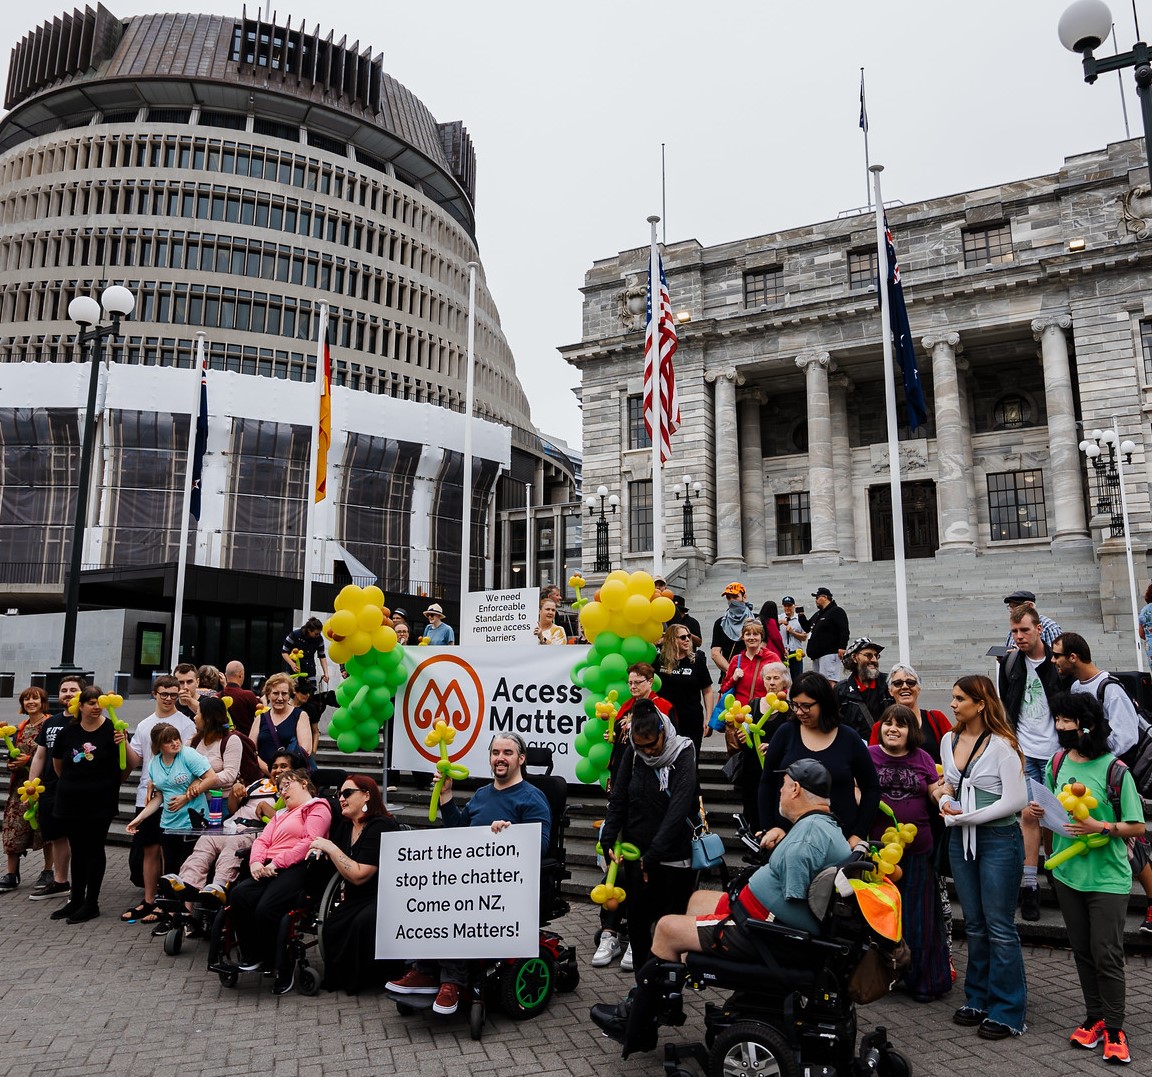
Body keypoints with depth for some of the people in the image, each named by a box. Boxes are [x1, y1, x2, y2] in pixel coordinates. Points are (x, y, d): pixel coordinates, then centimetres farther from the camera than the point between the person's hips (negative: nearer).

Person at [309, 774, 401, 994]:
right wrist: (319, 852, 3)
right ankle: (338, 977, 0)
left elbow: (359, 876, -22)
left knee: (364, 922, -33)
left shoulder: (381, 827, -17)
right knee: (332, 926, -22)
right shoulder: (344, 825, 8)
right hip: (356, 898, 7)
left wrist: (331, 848, -17)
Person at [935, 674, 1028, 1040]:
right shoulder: (949, 741, 7)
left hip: (999, 840, -6)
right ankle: (978, 1000, 27)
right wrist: (946, 801, -4)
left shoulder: (1001, 745, -14)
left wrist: (966, 817, -17)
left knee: (999, 927, 0)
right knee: (974, 925, 15)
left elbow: (1015, 800, -17)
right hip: (961, 841, 7)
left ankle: (1008, 1013, 12)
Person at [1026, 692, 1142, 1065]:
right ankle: (1095, 1018, 28)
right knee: (1082, 950, 14)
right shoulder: (1057, 763, 2)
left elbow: (1137, 827, -12)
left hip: (1107, 877, -5)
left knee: (1107, 954, 0)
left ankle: (1114, 1029, 15)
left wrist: (1100, 827, -26)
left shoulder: (1114, 770, -15)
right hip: (1067, 873, 5)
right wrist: (1037, 811, -6)